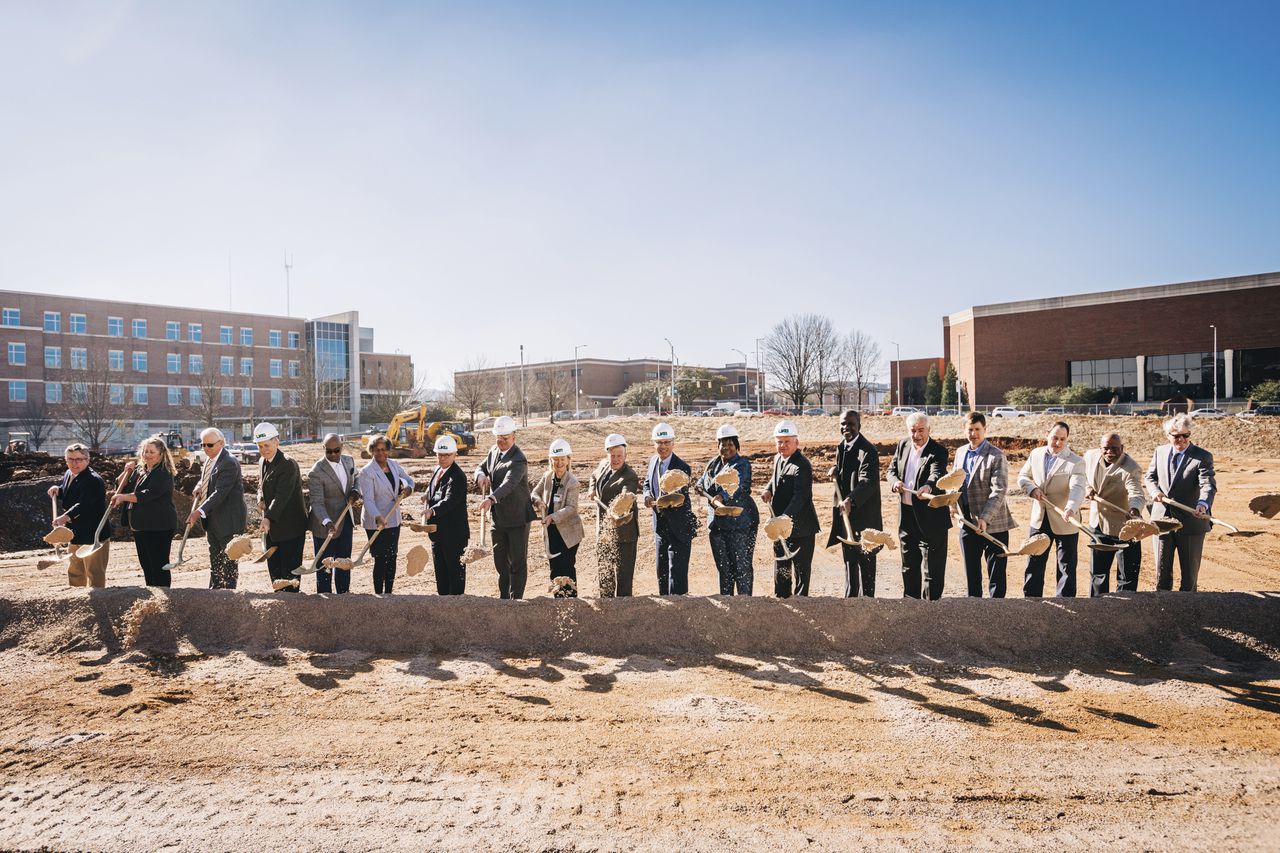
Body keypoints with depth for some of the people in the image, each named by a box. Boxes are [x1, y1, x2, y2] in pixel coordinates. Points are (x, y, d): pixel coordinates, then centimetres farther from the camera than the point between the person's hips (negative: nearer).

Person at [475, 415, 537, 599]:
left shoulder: (518, 460, -22)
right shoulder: (494, 450, 5)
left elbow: (508, 483, -36)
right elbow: (481, 467, 15)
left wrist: (491, 498, -53)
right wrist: (481, 476, -10)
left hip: (517, 518, -8)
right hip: (498, 517, 8)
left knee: (517, 562, 2)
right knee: (500, 561, 18)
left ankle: (516, 600, 10)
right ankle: (503, 598, 31)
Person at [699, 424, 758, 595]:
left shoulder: (742, 464, -8)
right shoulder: (712, 463, 13)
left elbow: (739, 486, -25)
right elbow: (701, 483, 15)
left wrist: (722, 496, -43)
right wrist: (700, 486, -10)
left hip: (740, 522, -6)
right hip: (717, 522, 6)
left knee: (742, 566, -2)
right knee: (723, 566, 15)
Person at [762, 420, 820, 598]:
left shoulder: (802, 466, -20)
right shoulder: (777, 459, 7)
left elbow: (800, 496, -30)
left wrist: (785, 517, -43)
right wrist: (768, 489, 6)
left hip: (800, 528, -9)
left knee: (800, 569, 2)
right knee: (780, 568, 20)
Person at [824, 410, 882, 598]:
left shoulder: (867, 450, -17)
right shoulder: (841, 447, 10)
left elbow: (868, 481, -28)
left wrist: (851, 500, -43)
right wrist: (835, 471, 0)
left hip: (863, 514, -8)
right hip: (845, 512, 8)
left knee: (865, 560, 1)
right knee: (849, 559, 18)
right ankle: (850, 597, 30)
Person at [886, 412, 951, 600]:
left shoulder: (938, 451, -14)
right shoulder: (903, 445, 5)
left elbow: (936, 474, -32)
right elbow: (891, 470, 8)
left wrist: (928, 487, -54)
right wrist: (895, 481, -15)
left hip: (930, 518, -6)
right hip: (906, 515, 6)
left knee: (932, 568, 1)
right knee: (909, 565, 19)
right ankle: (909, 600, 33)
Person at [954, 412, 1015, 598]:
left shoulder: (997, 456, -11)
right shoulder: (960, 452, 9)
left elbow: (999, 491, -17)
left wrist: (985, 518, -25)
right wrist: (954, 502, 1)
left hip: (993, 524, -6)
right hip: (967, 522, 6)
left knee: (996, 571, 4)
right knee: (971, 570, 15)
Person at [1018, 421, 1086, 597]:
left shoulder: (1076, 462, -13)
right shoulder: (1036, 454, 2)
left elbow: (1077, 488, -27)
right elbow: (1023, 476, 13)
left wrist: (1071, 508, -46)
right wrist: (1032, 489, -9)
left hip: (1064, 523, -4)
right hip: (1039, 519, 4)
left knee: (1066, 567, 6)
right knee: (1034, 564, 13)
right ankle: (1030, 599, 25)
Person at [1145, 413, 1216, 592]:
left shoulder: (1203, 456, -9)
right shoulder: (1159, 452, 5)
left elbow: (1208, 485, -22)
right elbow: (1150, 476, 15)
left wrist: (1203, 504, -42)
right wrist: (1155, 491, -7)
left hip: (1191, 522, -4)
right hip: (1161, 519, 4)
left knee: (1190, 573, 10)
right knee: (1162, 571, 13)